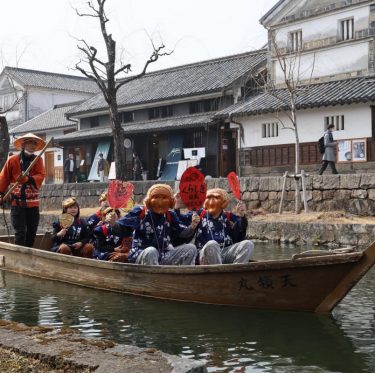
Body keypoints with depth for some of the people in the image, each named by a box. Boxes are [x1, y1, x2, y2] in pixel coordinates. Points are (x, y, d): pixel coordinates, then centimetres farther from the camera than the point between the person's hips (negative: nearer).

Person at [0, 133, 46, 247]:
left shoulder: (38, 160, 5)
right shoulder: (12, 160, -1)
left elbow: (41, 175, -9)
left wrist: (30, 179, -27)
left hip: (33, 201, 3)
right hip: (17, 202, -3)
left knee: (32, 232, 10)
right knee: (20, 232, -6)